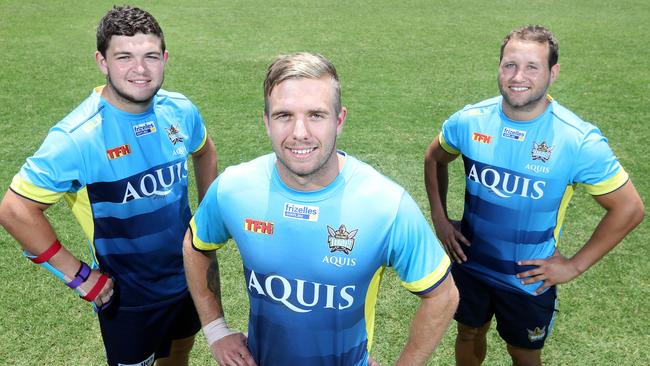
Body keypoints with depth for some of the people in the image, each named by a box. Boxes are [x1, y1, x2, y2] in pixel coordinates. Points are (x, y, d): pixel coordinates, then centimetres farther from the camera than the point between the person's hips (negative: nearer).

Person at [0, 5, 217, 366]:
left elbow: (204, 153, 11)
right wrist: (77, 274, -18)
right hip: (127, 296, -4)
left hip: (187, 276, 5)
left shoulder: (179, 110, -10)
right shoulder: (77, 138, -26)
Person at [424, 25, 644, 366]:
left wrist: (575, 265, -11)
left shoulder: (580, 141, -22)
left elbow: (629, 208, -11)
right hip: (469, 264, 3)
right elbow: (434, 159, 7)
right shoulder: (469, 120, -13)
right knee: (469, 335, 25)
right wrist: (439, 219, 0)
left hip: (529, 280, -2)